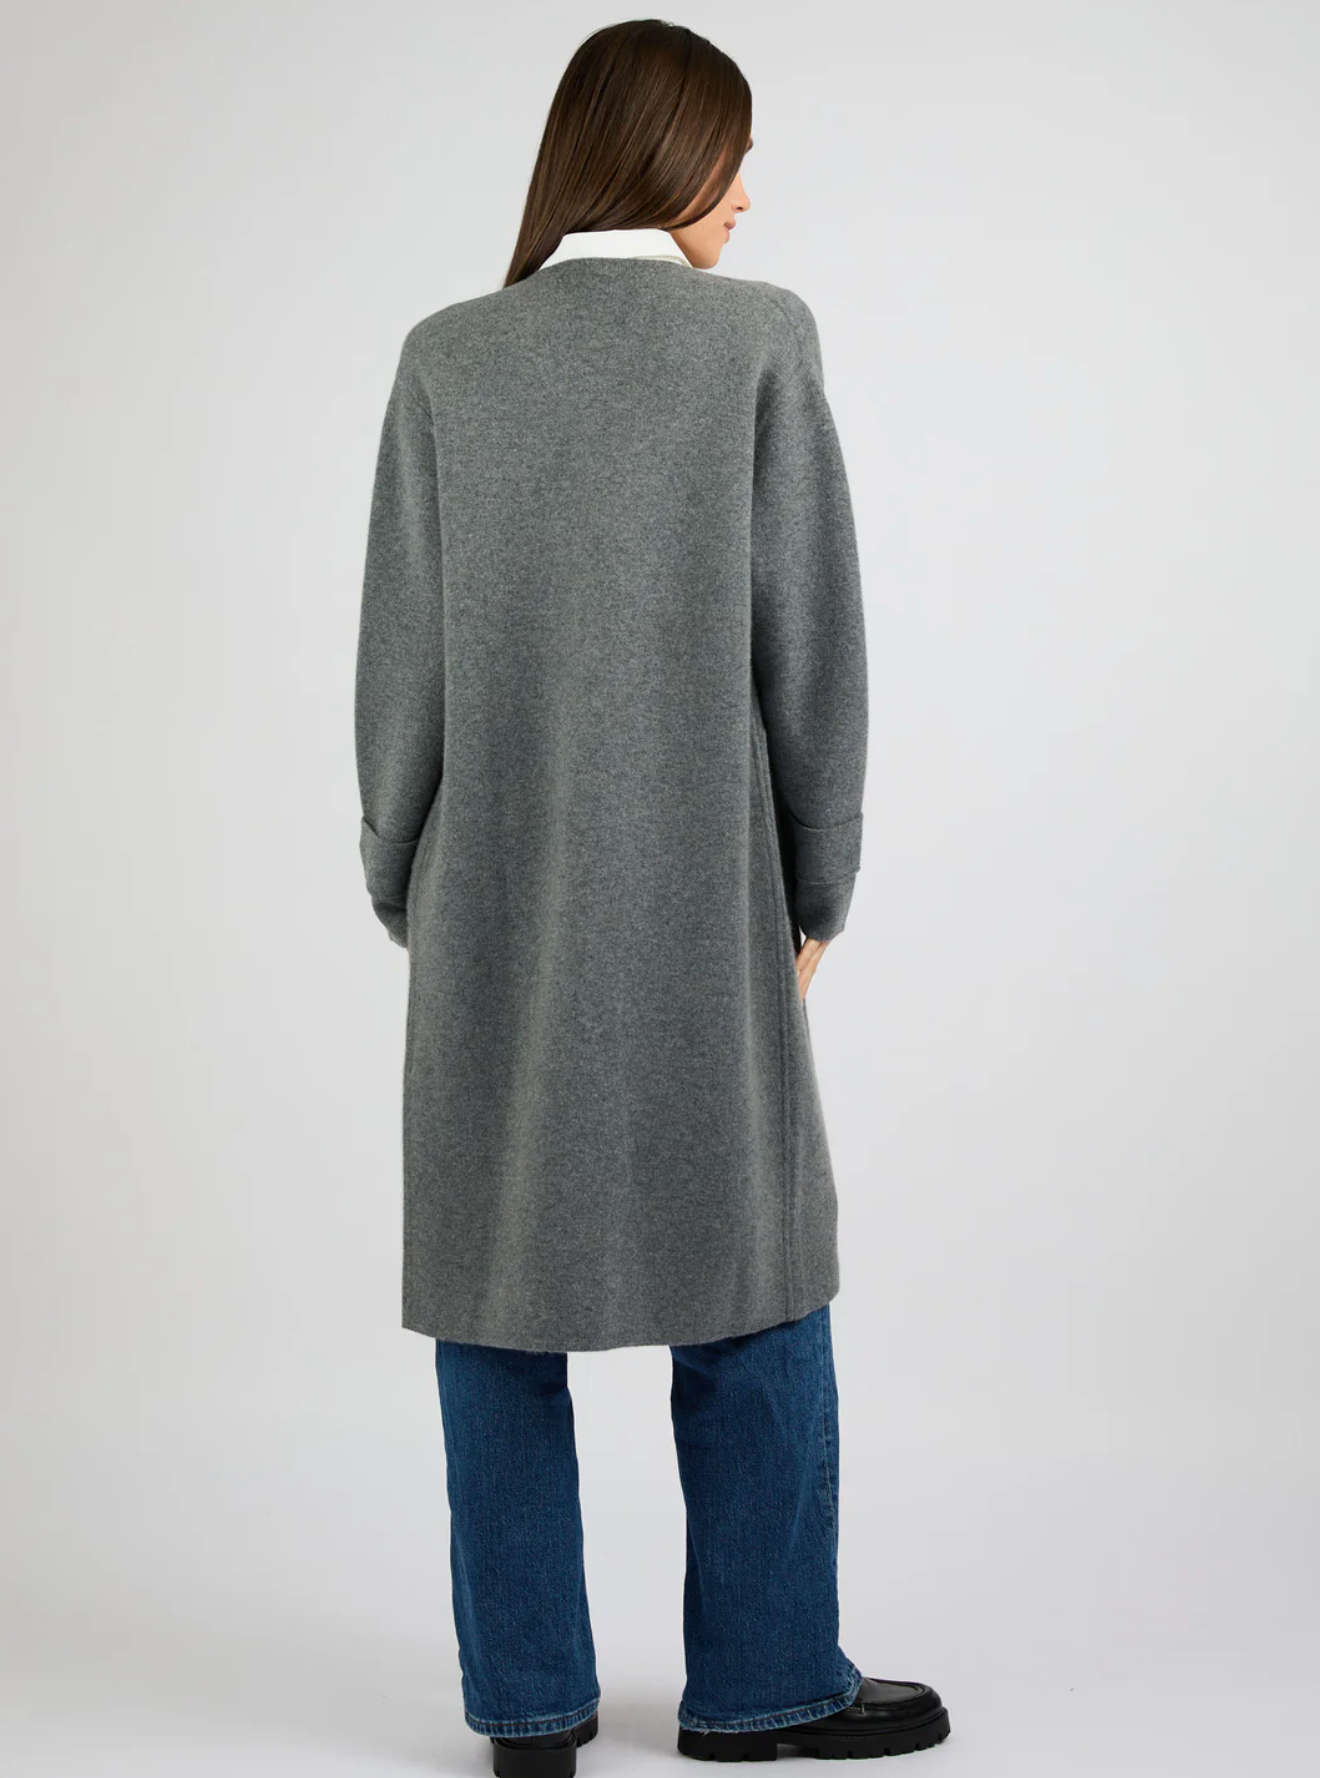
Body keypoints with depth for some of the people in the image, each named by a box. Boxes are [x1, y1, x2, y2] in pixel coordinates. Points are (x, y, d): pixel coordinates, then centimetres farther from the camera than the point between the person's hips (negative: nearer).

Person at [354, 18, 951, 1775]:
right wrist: (814, 887, 4)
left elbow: (402, 652, 1)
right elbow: (811, 637, -5)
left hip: (492, 900, 2)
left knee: (496, 1291, 10)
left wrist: (406, 889, 10)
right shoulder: (761, 337, -4)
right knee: (754, 1282, 12)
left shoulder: (448, 357, 2)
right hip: (697, 896, -2)